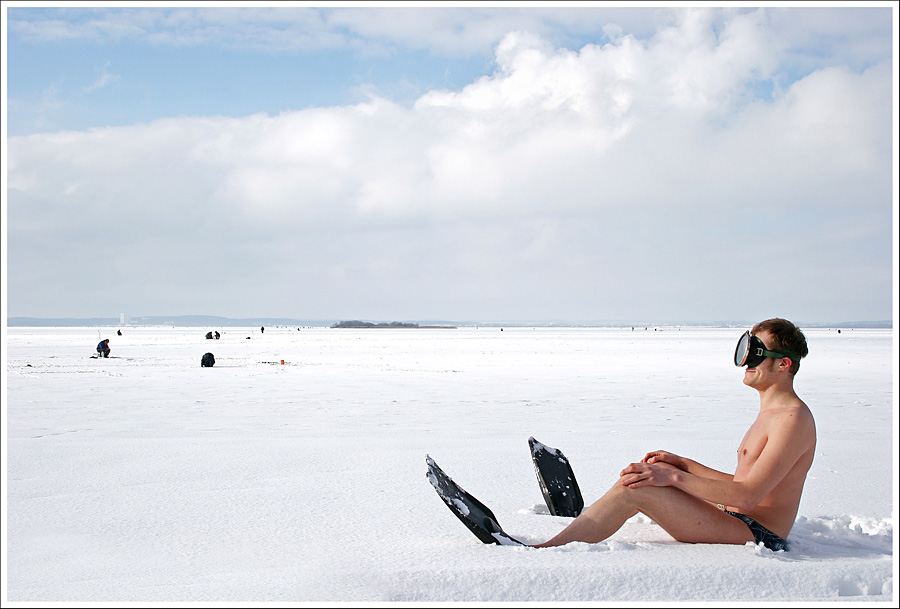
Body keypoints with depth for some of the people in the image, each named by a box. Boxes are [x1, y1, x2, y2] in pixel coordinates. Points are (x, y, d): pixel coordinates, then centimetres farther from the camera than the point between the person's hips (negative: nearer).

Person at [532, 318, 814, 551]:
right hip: (737, 522, 10)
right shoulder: (770, 412, 17)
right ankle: (584, 519, 25)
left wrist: (674, 476, -24)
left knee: (635, 487, -19)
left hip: (757, 536, -10)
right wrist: (683, 464, 15)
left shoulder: (793, 419, -15)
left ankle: (547, 549, -14)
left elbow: (748, 496, -23)